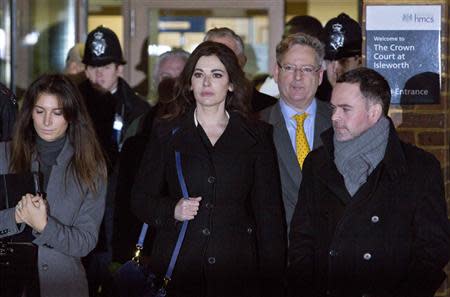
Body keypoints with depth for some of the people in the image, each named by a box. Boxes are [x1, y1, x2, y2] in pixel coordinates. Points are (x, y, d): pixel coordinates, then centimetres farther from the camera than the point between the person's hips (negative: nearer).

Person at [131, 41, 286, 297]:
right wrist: (172, 210, -12)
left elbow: (269, 210, 4)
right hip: (176, 269, 0)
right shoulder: (166, 133, 8)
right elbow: (140, 199, 10)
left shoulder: (257, 135, 7)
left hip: (237, 270, 0)